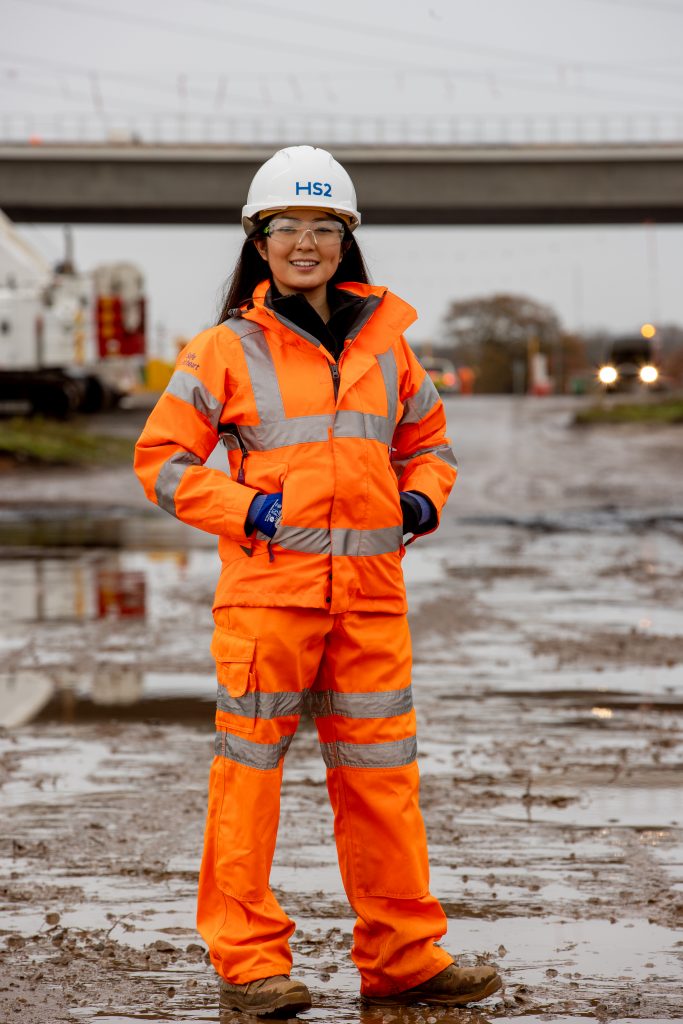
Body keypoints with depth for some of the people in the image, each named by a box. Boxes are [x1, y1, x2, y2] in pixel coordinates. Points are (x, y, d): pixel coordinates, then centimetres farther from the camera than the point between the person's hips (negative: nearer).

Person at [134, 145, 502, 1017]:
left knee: (381, 773, 6)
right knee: (251, 767, -2)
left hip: (370, 591, 4)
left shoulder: (384, 342, 13)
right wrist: (245, 509, -10)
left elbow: (426, 440, 25)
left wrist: (422, 498, 5)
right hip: (267, 585, -3)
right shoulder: (228, 349, 2)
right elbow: (162, 459, 2)